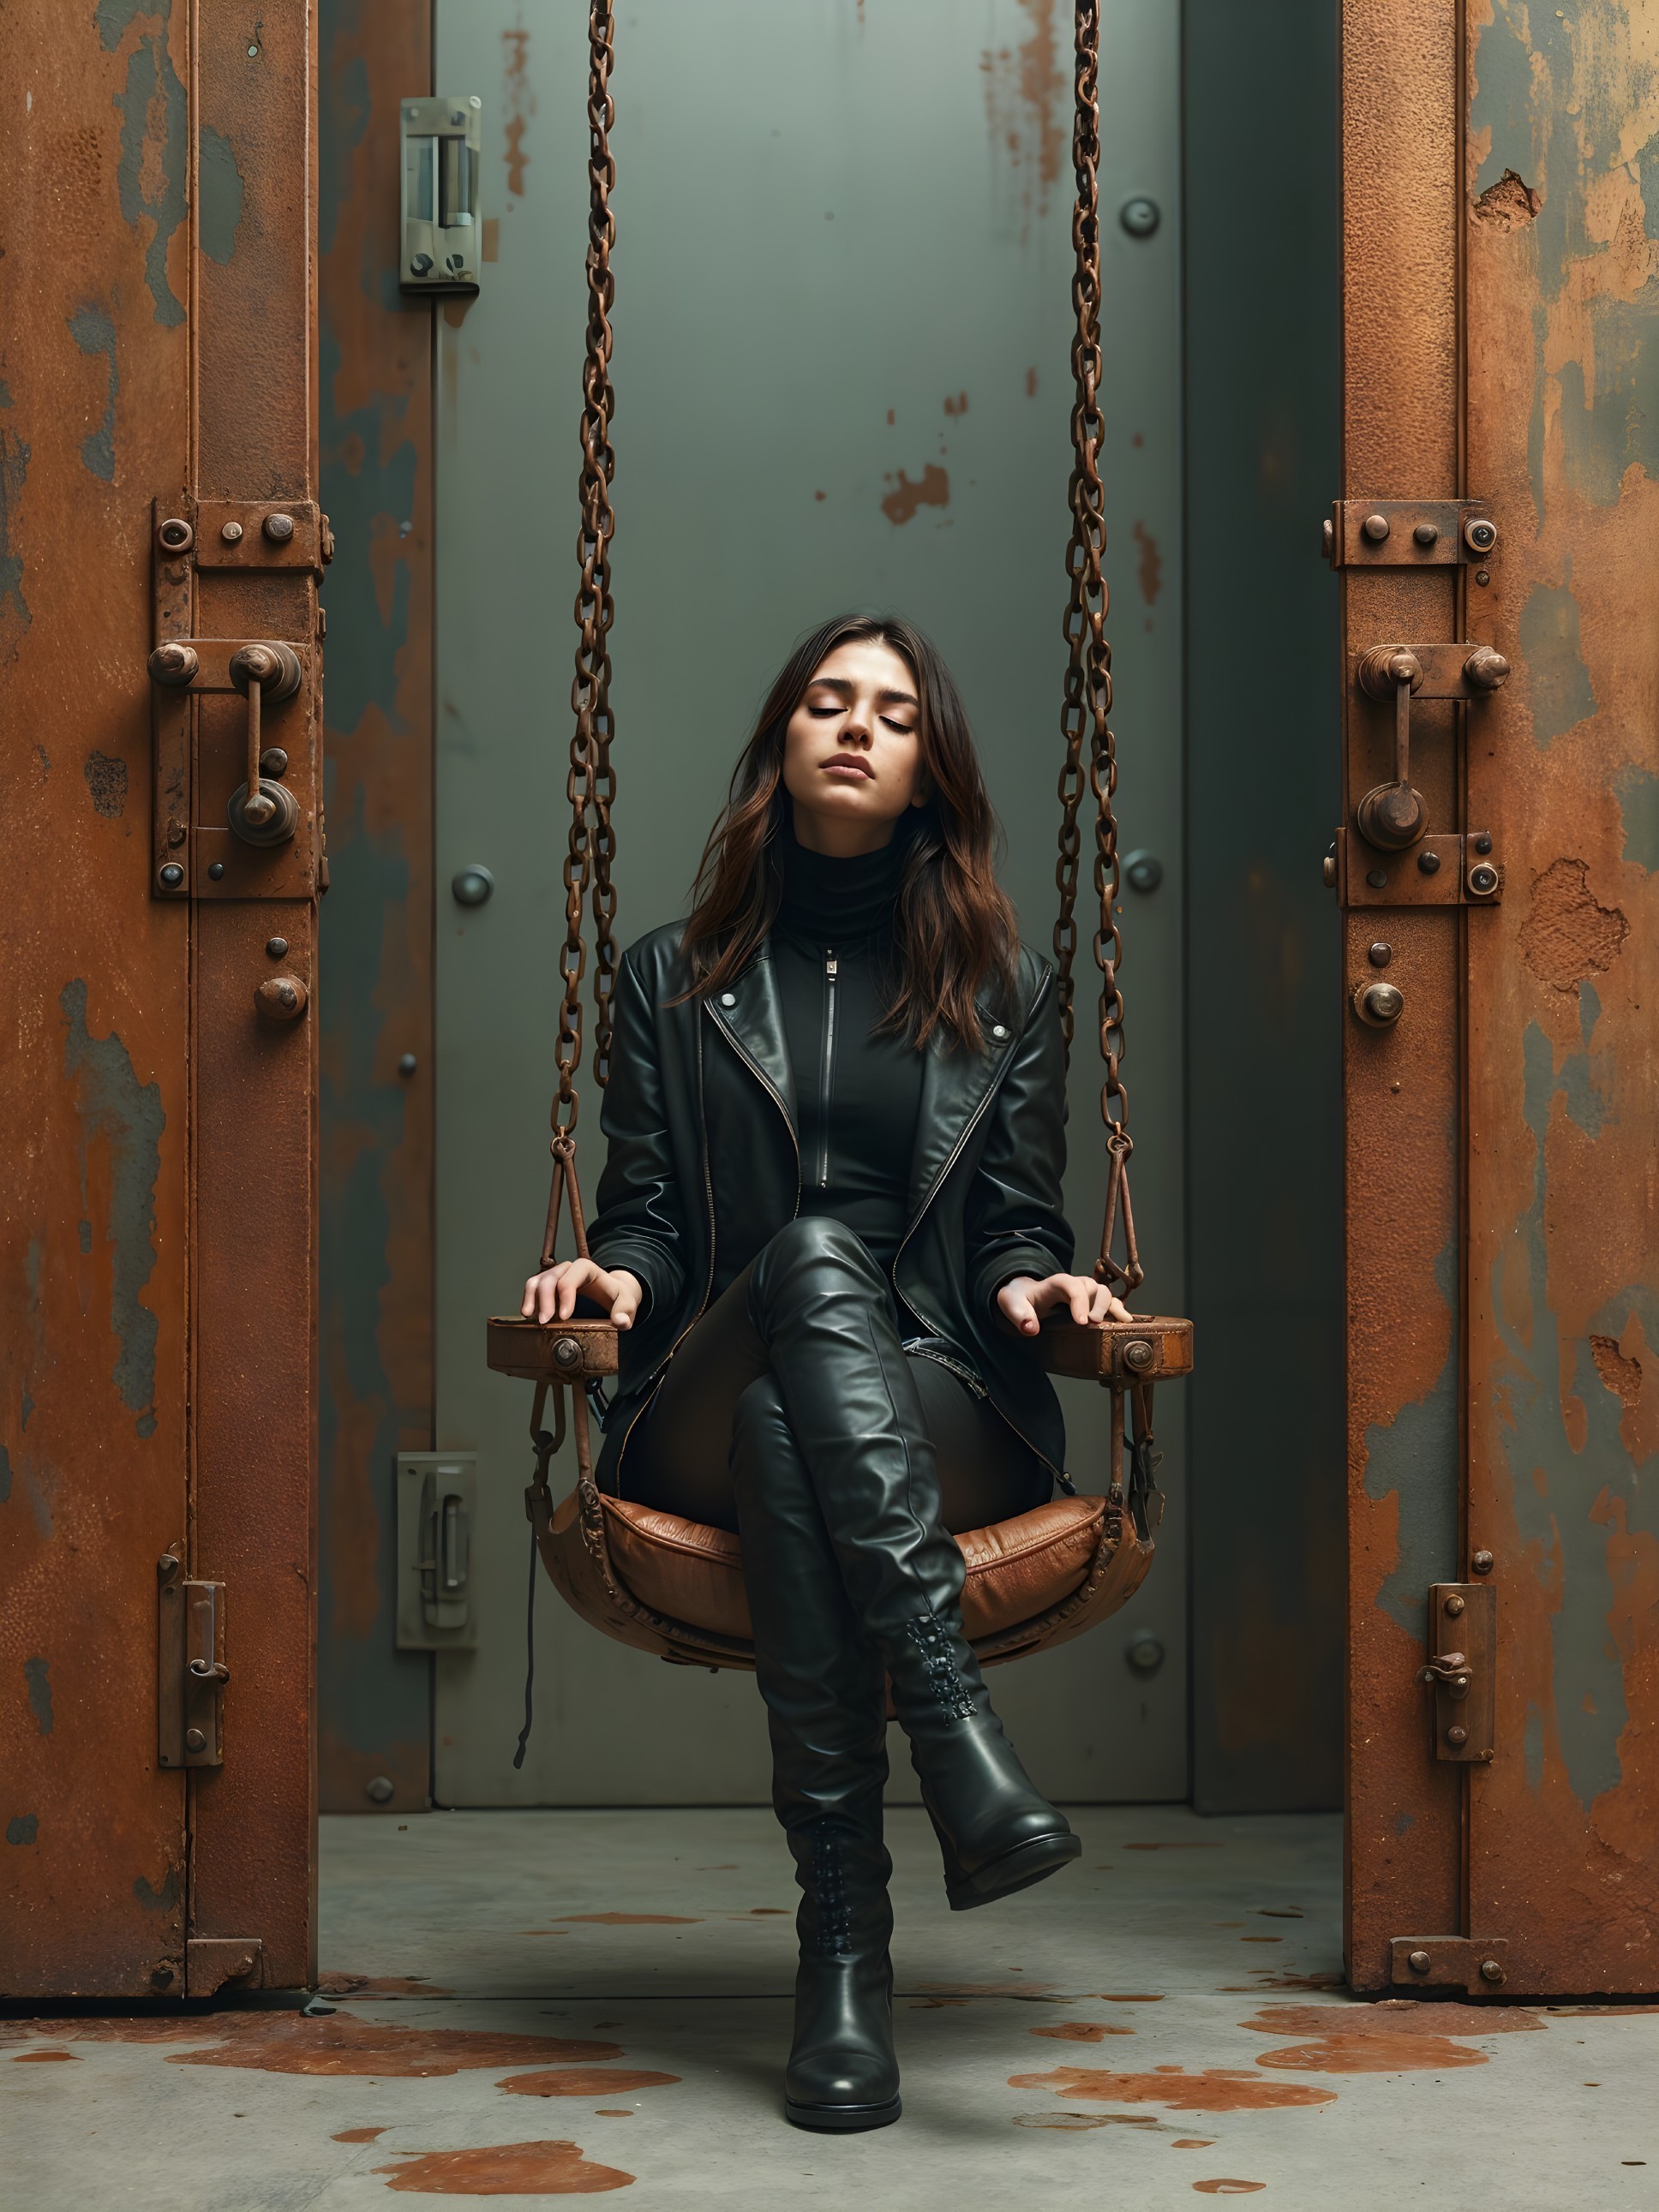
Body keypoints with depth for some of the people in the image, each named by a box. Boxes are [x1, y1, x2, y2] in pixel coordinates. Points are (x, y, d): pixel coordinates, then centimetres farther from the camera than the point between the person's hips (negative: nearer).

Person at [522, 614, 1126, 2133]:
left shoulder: (1003, 988, 20)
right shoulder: (675, 980, 20)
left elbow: (1016, 1223, 15)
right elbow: (646, 1210, 13)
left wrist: (1032, 1283, -9)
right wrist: (617, 1272, -10)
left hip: (943, 1419, 0)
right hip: (702, 1420, 0)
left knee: (785, 1429, -38)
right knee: (814, 1254, -36)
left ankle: (843, 1937, -44)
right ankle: (959, 1735, -49)